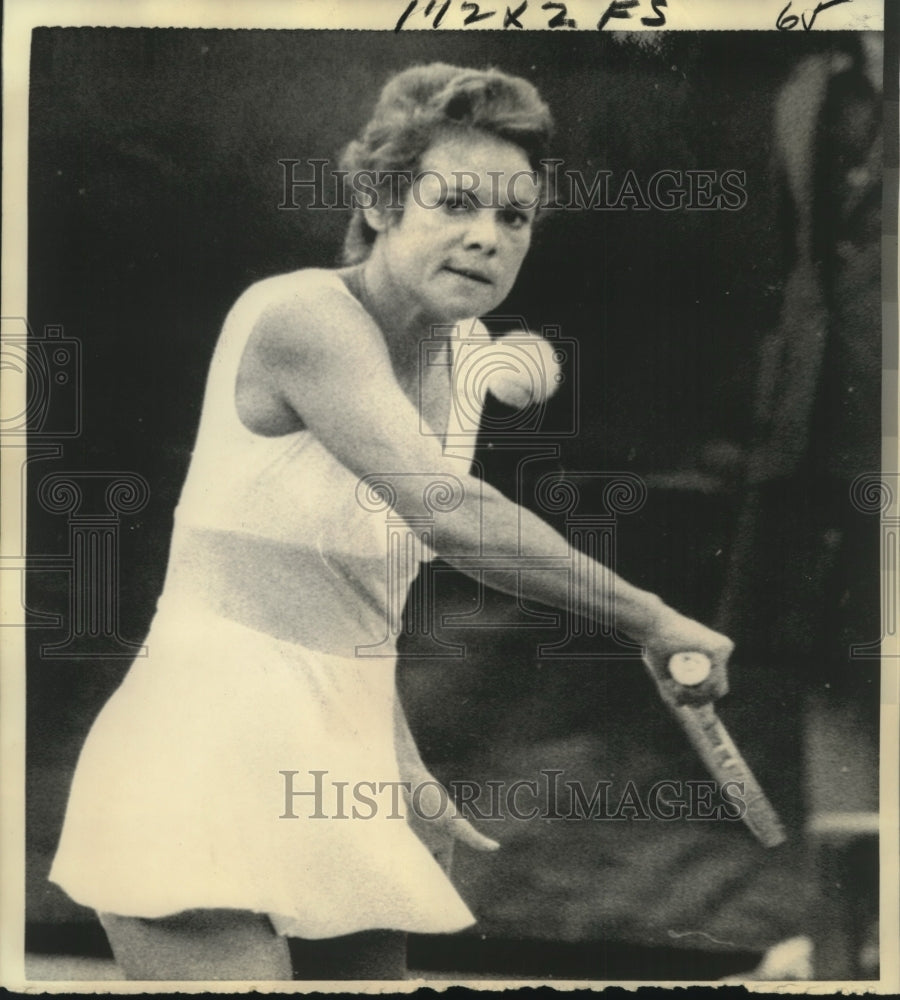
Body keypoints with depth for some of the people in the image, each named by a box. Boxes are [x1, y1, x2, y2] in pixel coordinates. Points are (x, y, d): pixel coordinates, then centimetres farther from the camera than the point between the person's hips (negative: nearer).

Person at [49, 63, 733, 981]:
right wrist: (648, 621, -20)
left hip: (329, 774, 8)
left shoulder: (443, 370, 10)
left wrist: (413, 787, 11)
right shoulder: (301, 315, -16)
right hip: (210, 758, -8)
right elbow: (449, 513, -28)